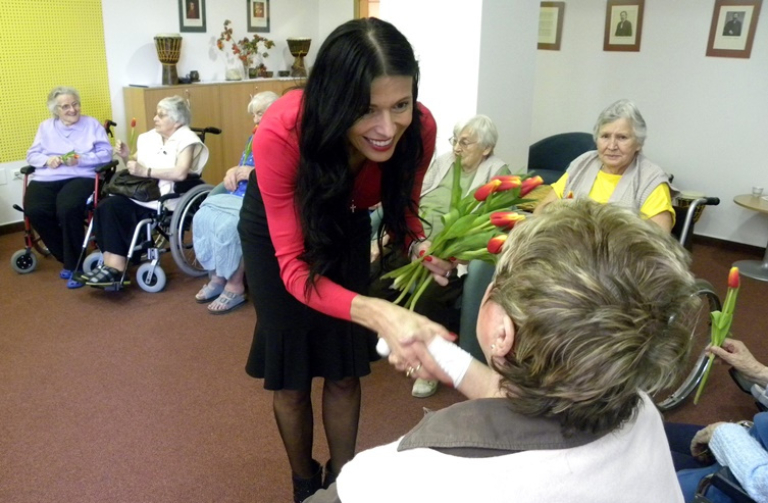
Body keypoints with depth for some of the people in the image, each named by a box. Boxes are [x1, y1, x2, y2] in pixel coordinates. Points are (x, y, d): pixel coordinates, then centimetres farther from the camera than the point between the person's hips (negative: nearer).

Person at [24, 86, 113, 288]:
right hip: (46, 178, 4)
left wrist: (81, 159, -15)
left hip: (81, 177, -4)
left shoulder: (92, 124, 10)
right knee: (35, 211, -26)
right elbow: (31, 155, 16)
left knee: (68, 208, -35)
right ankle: (66, 258, -5)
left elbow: (106, 153, 0)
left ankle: (74, 265, -16)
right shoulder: (45, 127, 20)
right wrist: (47, 160, -7)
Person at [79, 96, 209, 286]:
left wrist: (146, 171, -18)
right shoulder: (149, 136, 18)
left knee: (112, 207, -25)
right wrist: (127, 157, 5)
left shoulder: (187, 140, -4)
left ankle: (114, 267, -19)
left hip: (164, 199, -7)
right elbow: (135, 168, 26)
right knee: (106, 205, -22)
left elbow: (180, 173, -21)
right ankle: (113, 265, -20)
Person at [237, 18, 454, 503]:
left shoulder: (420, 128, -30)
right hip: (276, 230, -2)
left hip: (346, 225, 3)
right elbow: (294, 266, -39)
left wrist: (422, 247, -32)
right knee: (291, 378, 6)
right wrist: (379, 314, -56)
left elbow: (403, 209, -9)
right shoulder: (282, 133, -41)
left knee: (345, 372, 9)